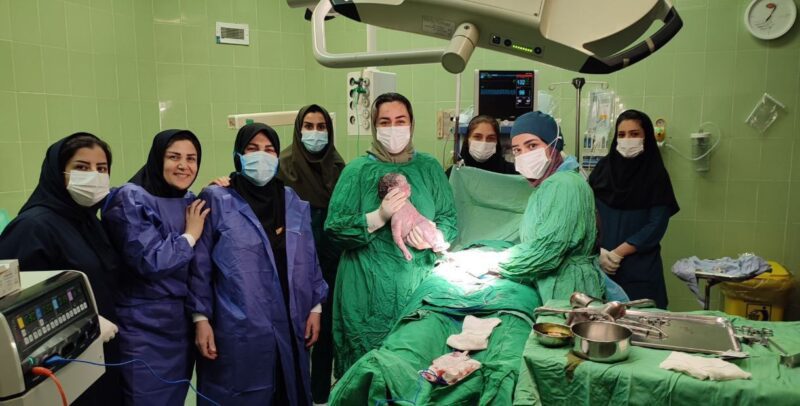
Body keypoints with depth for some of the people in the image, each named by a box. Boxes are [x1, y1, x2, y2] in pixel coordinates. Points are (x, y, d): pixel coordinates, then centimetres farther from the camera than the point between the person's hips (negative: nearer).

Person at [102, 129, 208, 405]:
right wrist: (189, 236, -10)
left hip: (183, 324, 6)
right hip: (144, 328, -6)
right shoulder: (131, 199, -12)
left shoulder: (191, 202, 9)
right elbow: (149, 261, -22)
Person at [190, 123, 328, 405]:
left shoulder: (295, 203, 8)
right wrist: (201, 318, -8)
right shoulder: (216, 200, -4)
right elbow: (200, 266, -5)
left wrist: (315, 307, 7)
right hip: (237, 332, -4)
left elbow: (308, 260, 10)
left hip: (288, 327, 4)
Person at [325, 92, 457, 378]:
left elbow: (449, 219, 8)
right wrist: (379, 217, -19)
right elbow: (334, 228, -6)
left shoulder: (429, 167, 7)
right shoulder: (358, 170, -1)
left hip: (419, 284, 3)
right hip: (369, 289, -2)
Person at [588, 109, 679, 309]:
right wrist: (598, 251, -11)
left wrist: (617, 253, -12)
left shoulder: (656, 175, -1)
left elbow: (656, 226, -7)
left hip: (640, 267, -2)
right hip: (599, 263, 2)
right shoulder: (603, 168, 5)